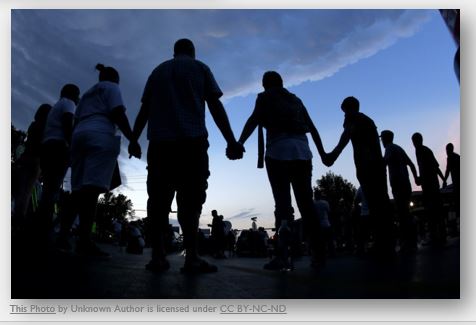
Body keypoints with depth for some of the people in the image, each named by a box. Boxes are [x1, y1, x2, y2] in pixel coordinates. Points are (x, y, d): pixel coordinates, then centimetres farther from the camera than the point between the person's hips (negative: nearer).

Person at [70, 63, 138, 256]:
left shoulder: (87, 93, 34)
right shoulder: (111, 87, 13)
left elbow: (76, 121, 26)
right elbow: (117, 114, -5)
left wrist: (74, 147, 23)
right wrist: (132, 139, -9)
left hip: (79, 136, 8)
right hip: (100, 136, -8)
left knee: (79, 188, 4)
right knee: (93, 187, -18)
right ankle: (84, 239, -25)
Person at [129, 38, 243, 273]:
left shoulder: (158, 71, 23)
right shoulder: (200, 68, 14)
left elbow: (143, 111, 18)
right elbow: (216, 107, 3)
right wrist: (231, 141, 0)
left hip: (159, 142, 3)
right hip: (192, 141, -3)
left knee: (159, 198, 3)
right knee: (190, 199, -6)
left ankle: (157, 256, 1)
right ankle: (191, 258, -10)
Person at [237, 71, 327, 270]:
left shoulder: (265, 96, 13)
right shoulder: (296, 99, 26)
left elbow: (253, 120, -5)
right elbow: (312, 128, 24)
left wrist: (239, 143, -15)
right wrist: (322, 153, 28)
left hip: (279, 152, -4)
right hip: (302, 152, 4)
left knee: (283, 203, -7)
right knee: (306, 203, 6)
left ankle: (282, 256, -14)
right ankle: (317, 253, 5)